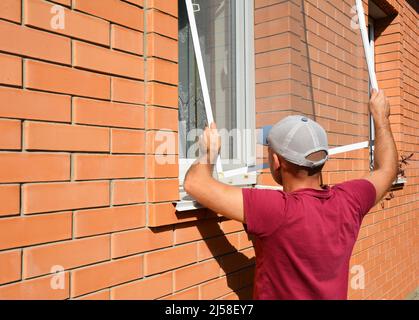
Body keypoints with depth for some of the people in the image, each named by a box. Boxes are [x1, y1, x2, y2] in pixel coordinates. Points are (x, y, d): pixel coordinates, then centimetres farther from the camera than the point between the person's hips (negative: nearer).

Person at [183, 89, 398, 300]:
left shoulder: (279, 210, -34)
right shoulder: (348, 201, -17)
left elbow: (195, 184, -33)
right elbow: (386, 169, 5)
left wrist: (209, 152, -13)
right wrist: (381, 116, 15)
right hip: (335, 294, 5)